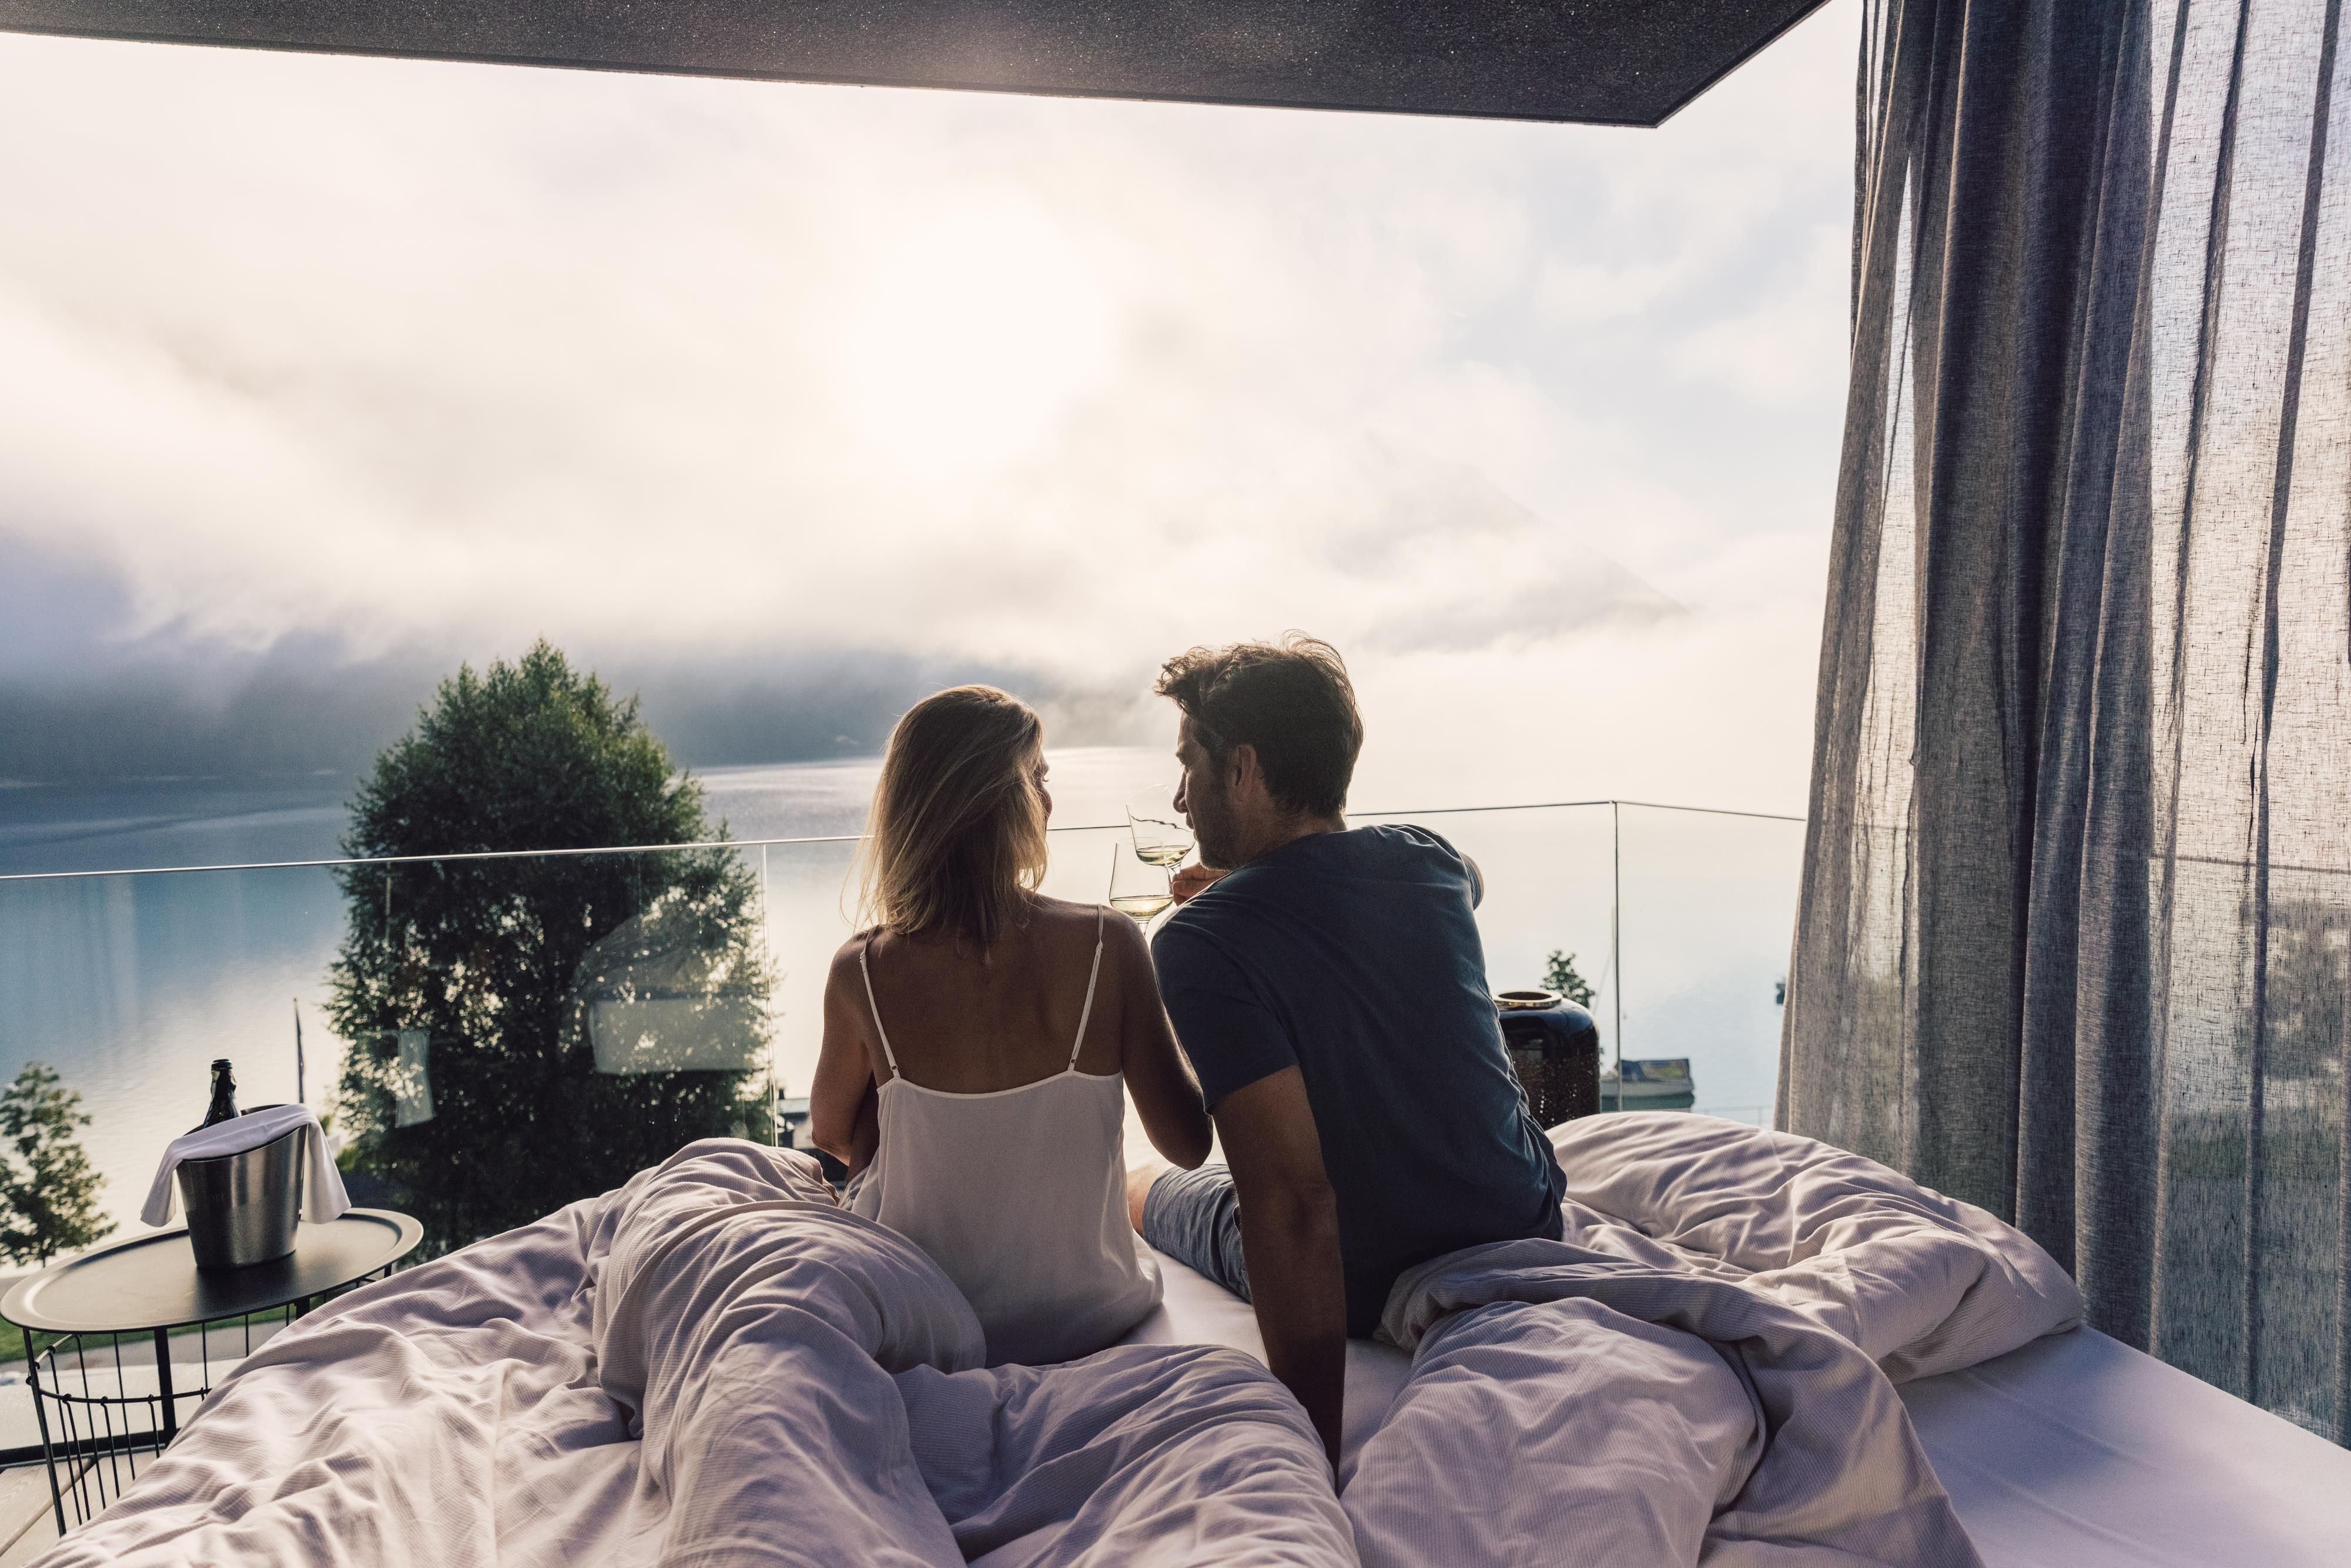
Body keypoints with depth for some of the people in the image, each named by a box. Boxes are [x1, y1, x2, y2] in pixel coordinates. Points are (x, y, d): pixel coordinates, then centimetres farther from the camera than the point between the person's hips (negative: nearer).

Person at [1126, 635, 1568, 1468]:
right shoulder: (1427, 860, -9)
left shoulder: (1198, 944, -29)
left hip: (1368, 1289, -5)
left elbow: (1294, 1203, -34)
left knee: (1139, 1187, 23)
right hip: (1528, 1226, 6)